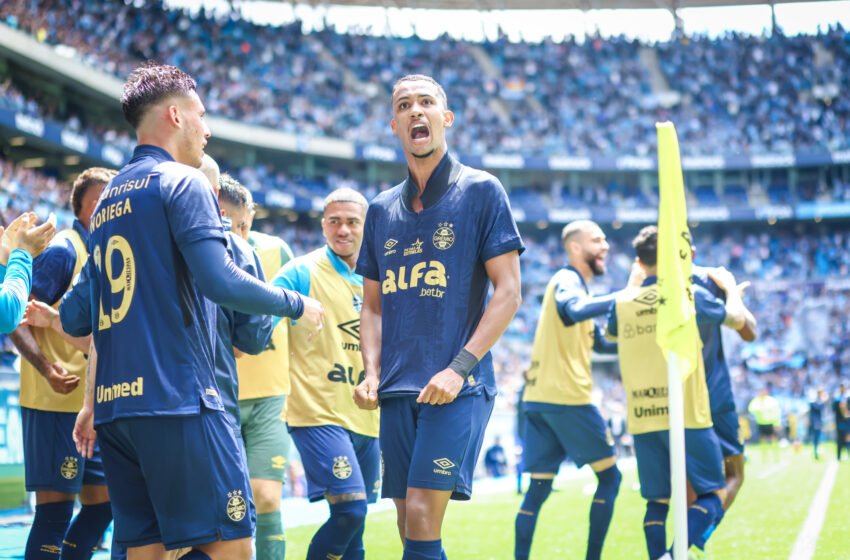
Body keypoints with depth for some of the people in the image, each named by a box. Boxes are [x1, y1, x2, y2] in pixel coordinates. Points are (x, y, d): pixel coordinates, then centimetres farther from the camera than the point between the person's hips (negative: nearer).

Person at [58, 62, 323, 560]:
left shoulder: (108, 199, 20)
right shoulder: (183, 183, -3)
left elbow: (76, 321, 20)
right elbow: (221, 281, -17)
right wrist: (297, 305, -2)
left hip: (114, 406, 8)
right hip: (178, 399, -8)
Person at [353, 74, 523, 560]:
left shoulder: (481, 191, 1)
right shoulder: (382, 210, 16)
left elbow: (508, 292, -4)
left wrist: (459, 368, -13)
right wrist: (372, 372, 2)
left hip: (458, 389, -5)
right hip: (396, 392, 5)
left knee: (422, 514, -16)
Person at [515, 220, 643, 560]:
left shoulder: (575, 284, 24)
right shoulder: (567, 280, -6)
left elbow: (601, 343, 31)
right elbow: (575, 311, -31)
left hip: (539, 399, 9)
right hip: (567, 397, -9)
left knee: (538, 489, 5)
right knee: (609, 477, 1)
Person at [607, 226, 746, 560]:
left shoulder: (622, 302, 5)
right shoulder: (690, 294, -4)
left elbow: (610, 331, 29)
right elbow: (737, 320, 12)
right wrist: (730, 285, 31)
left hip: (642, 421, 3)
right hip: (688, 418, -3)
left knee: (657, 502, 12)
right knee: (714, 494, 5)